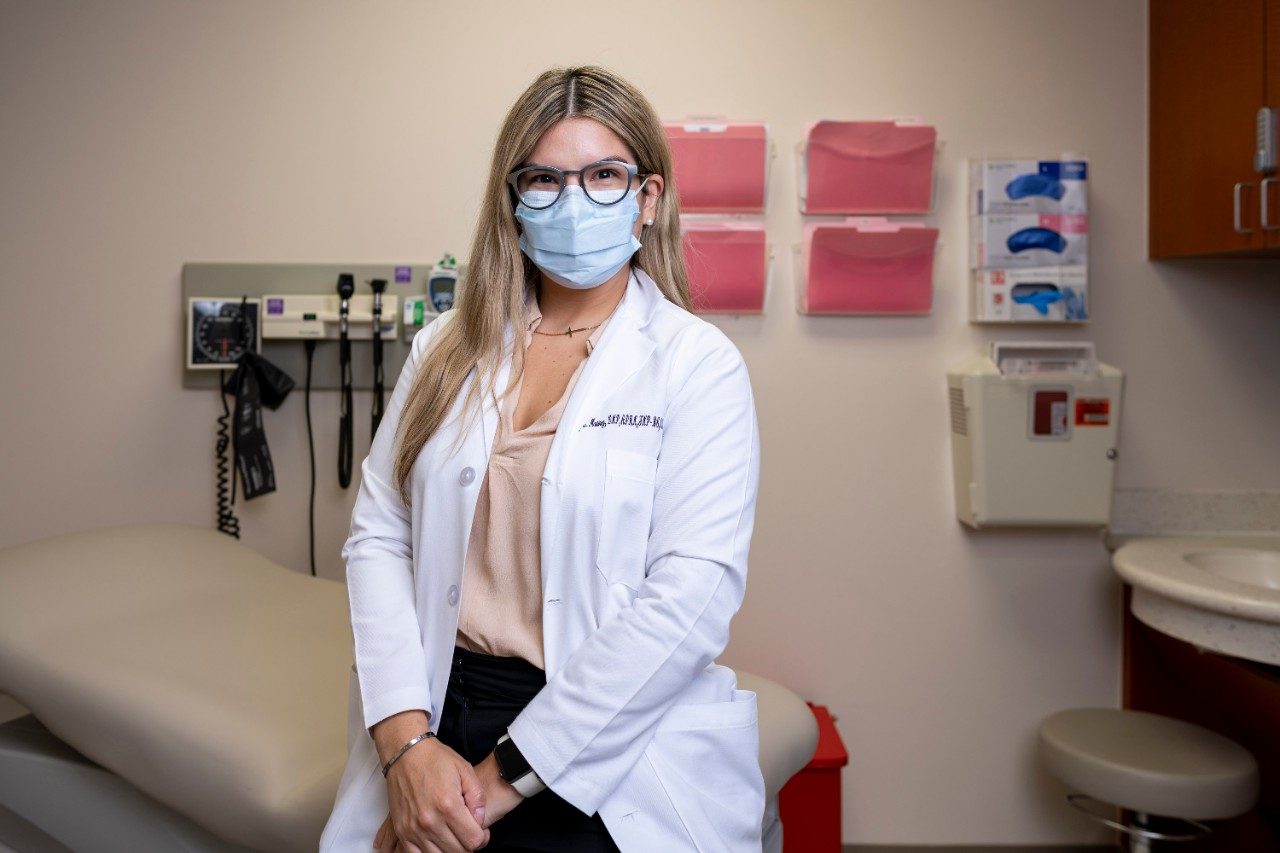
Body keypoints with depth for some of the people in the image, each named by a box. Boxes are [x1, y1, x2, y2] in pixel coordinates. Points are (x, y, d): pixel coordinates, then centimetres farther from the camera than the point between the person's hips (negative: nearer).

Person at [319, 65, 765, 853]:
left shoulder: (699, 365, -8)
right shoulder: (448, 350, 5)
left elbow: (692, 595, -16)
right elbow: (378, 536, 0)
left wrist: (507, 775, -16)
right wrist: (407, 741, -13)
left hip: (614, 773, -3)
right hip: (440, 729, 3)